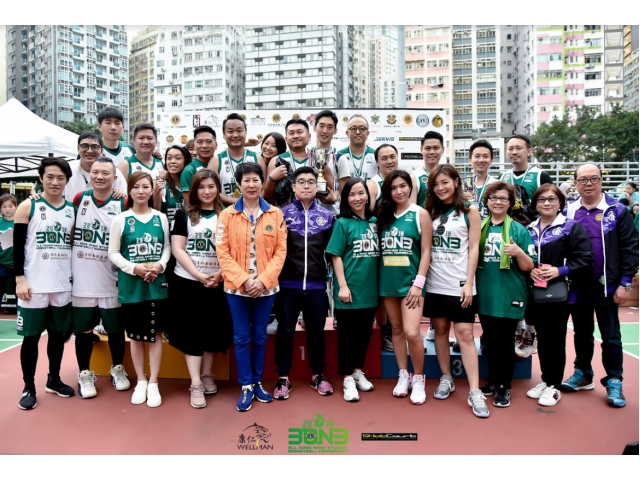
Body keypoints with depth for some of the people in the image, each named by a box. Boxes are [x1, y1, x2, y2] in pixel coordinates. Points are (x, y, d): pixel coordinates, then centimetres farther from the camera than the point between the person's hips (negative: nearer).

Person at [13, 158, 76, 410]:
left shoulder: (73, 210, 7)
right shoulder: (27, 207, -3)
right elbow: (18, 246, -5)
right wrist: (20, 279, -12)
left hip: (63, 285, 4)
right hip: (34, 285, -3)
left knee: (58, 333, 13)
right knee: (31, 336, 5)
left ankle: (54, 379, 28)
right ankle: (28, 387, 19)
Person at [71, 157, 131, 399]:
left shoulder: (123, 203, -4)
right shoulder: (79, 199, 3)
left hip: (111, 280, -1)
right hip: (81, 280, 1)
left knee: (116, 328, 11)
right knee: (83, 329, 11)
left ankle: (117, 369, 32)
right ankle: (85, 374, 28)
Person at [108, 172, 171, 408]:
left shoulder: (161, 218, 6)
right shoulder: (120, 220, 1)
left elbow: (167, 247, 7)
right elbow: (113, 252, 0)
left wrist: (160, 265, -12)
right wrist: (134, 268, -14)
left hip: (157, 284, 1)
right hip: (131, 285, 0)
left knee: (156, 333, 4)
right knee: (136, 335, 10)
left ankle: (153, 383, 15)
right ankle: (141, 381, 25)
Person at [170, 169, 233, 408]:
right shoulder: (183, 215, 2)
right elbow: (177, 249, -4)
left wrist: (220, 273, -13)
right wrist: (198, 275, -14)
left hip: (217, 283, 1)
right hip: (187, 282, -1)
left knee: (212, 330, 9)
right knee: (192, 331, 1)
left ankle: (207, 375, 27)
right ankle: (195, 384, 8)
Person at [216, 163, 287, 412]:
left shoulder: (275, 214, 1)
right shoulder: (227, 214, -2)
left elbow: (280, 251, -2)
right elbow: (222, 252, -5)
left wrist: (263, 279, -12)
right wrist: (243, 280, -14)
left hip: (266, 286, 1)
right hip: (236, 287, -1)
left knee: (260, 336, 12)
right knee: (241, 337, 7)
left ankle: (258, 382, 29)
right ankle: (246, 386, 21)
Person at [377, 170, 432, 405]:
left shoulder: (420, 214, -2)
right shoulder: (384, 215, 10)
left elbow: (426, 251, -6)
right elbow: (380, 248, 12)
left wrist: (418, 283, -12)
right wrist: (379, 278, 4)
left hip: (410, 280, -4)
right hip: (388, 280, 4)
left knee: (411, 332, -11)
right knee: (396, 329, 11)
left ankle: (418, 378, 10)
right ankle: (403, 375, 25)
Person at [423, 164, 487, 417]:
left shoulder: (469, 211, 1)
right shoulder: (430, 211, 9)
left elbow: (474, 249, -3)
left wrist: (469, 283, -10)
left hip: (459, 284, -3)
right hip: (434, 283, 3)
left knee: (464, 334, -5)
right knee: (440, 330, 10)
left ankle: (475, 392, 0)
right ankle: (446, 379, 24)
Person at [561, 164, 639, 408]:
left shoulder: (617, 211, -4)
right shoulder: (568, 212, 3)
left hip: (605, 284, -2)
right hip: (576, 284, 3)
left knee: (610, 336, 5)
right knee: (581, 332, 15)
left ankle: (614, 382, 18)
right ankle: (583, 374, 29)